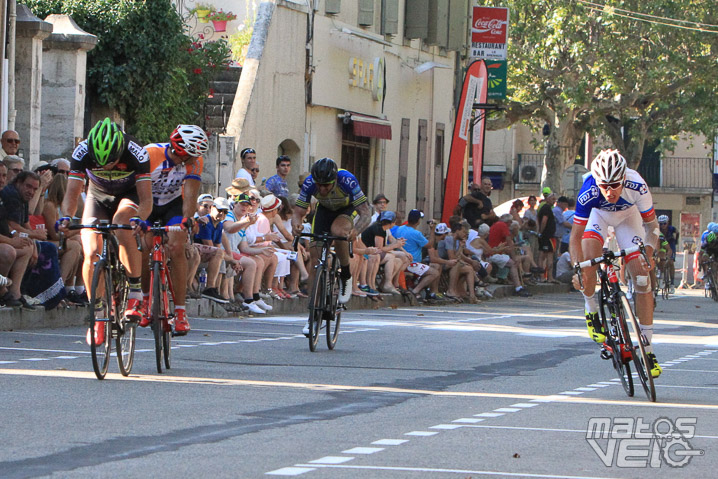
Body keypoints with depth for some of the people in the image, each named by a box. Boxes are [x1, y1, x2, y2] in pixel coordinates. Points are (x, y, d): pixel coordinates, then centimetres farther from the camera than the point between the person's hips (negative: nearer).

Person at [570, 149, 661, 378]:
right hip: (598, 214, 0)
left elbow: (651, 223, -21)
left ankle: (648, 348, -2)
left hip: (627, 215, 1)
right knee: (587, 265, -27)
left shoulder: (636, 187, -38)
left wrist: (648, 252, -33)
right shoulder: (588, 193, -38)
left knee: (642, 279, -9)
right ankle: (592, 311, 4)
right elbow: (575, 236, -31)